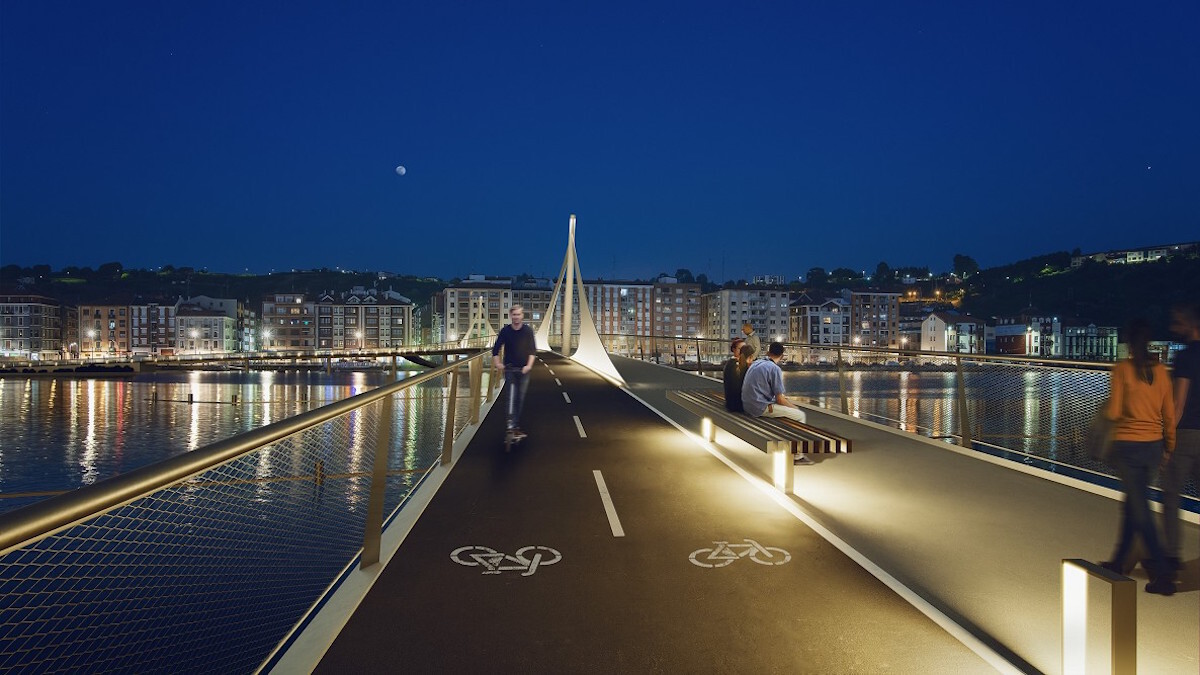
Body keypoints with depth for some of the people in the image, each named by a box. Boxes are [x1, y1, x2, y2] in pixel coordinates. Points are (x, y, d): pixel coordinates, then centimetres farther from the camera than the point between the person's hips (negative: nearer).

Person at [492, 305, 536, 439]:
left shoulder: (528, 330, -1)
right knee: (511, 396, -16)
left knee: (520, 399, 6)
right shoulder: (505, 331, -1)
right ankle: (510, 424, -24)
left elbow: (533, 350, -2)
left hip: (523, 370, 1)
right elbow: (496, 349, 3)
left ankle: (516, 425, 18)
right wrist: (496, 363, -12)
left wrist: (529, 365, -15)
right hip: (509, 369, -1)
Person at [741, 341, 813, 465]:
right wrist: (794, 407, 6)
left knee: (792, 407, 25)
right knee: (800, 415, -2)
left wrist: (782, 397, 26)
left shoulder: (756, 363, 12)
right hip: (761, 408, -9)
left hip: (748, 406, 9)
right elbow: (779, 400, -12)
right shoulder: (775, 369, -13)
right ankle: (797, 456, 2)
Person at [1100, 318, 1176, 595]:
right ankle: (1119, 561, 31)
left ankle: (1162, 572, 1)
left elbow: (1113, 413, -14)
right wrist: (1170, 444, 16)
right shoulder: (1160, 370, 1)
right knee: (1132, 502, 18)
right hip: (1153, 445, 6)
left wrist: (1106, 408, 8)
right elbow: (1169, 414, 5)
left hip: (1127, 445, -6)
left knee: (1140, 510, 2)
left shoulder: (1122, 369, -14)